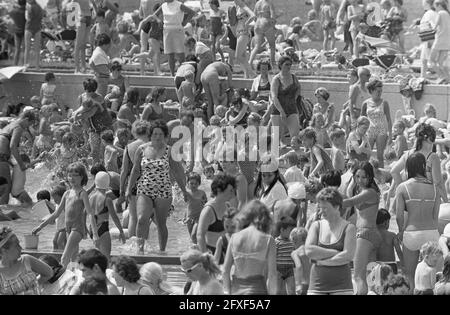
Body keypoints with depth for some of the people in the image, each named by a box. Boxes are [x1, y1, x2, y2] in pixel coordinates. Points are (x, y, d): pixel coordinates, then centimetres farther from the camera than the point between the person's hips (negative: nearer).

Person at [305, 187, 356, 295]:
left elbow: (348, 256, -11)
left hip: (341, 286, -2)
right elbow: (309, 251, -5)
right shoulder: (316, 226, 10)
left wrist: (321, 261, -9)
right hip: (317, 285, 2)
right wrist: (335, 252, -9)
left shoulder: (349, 228, 2)